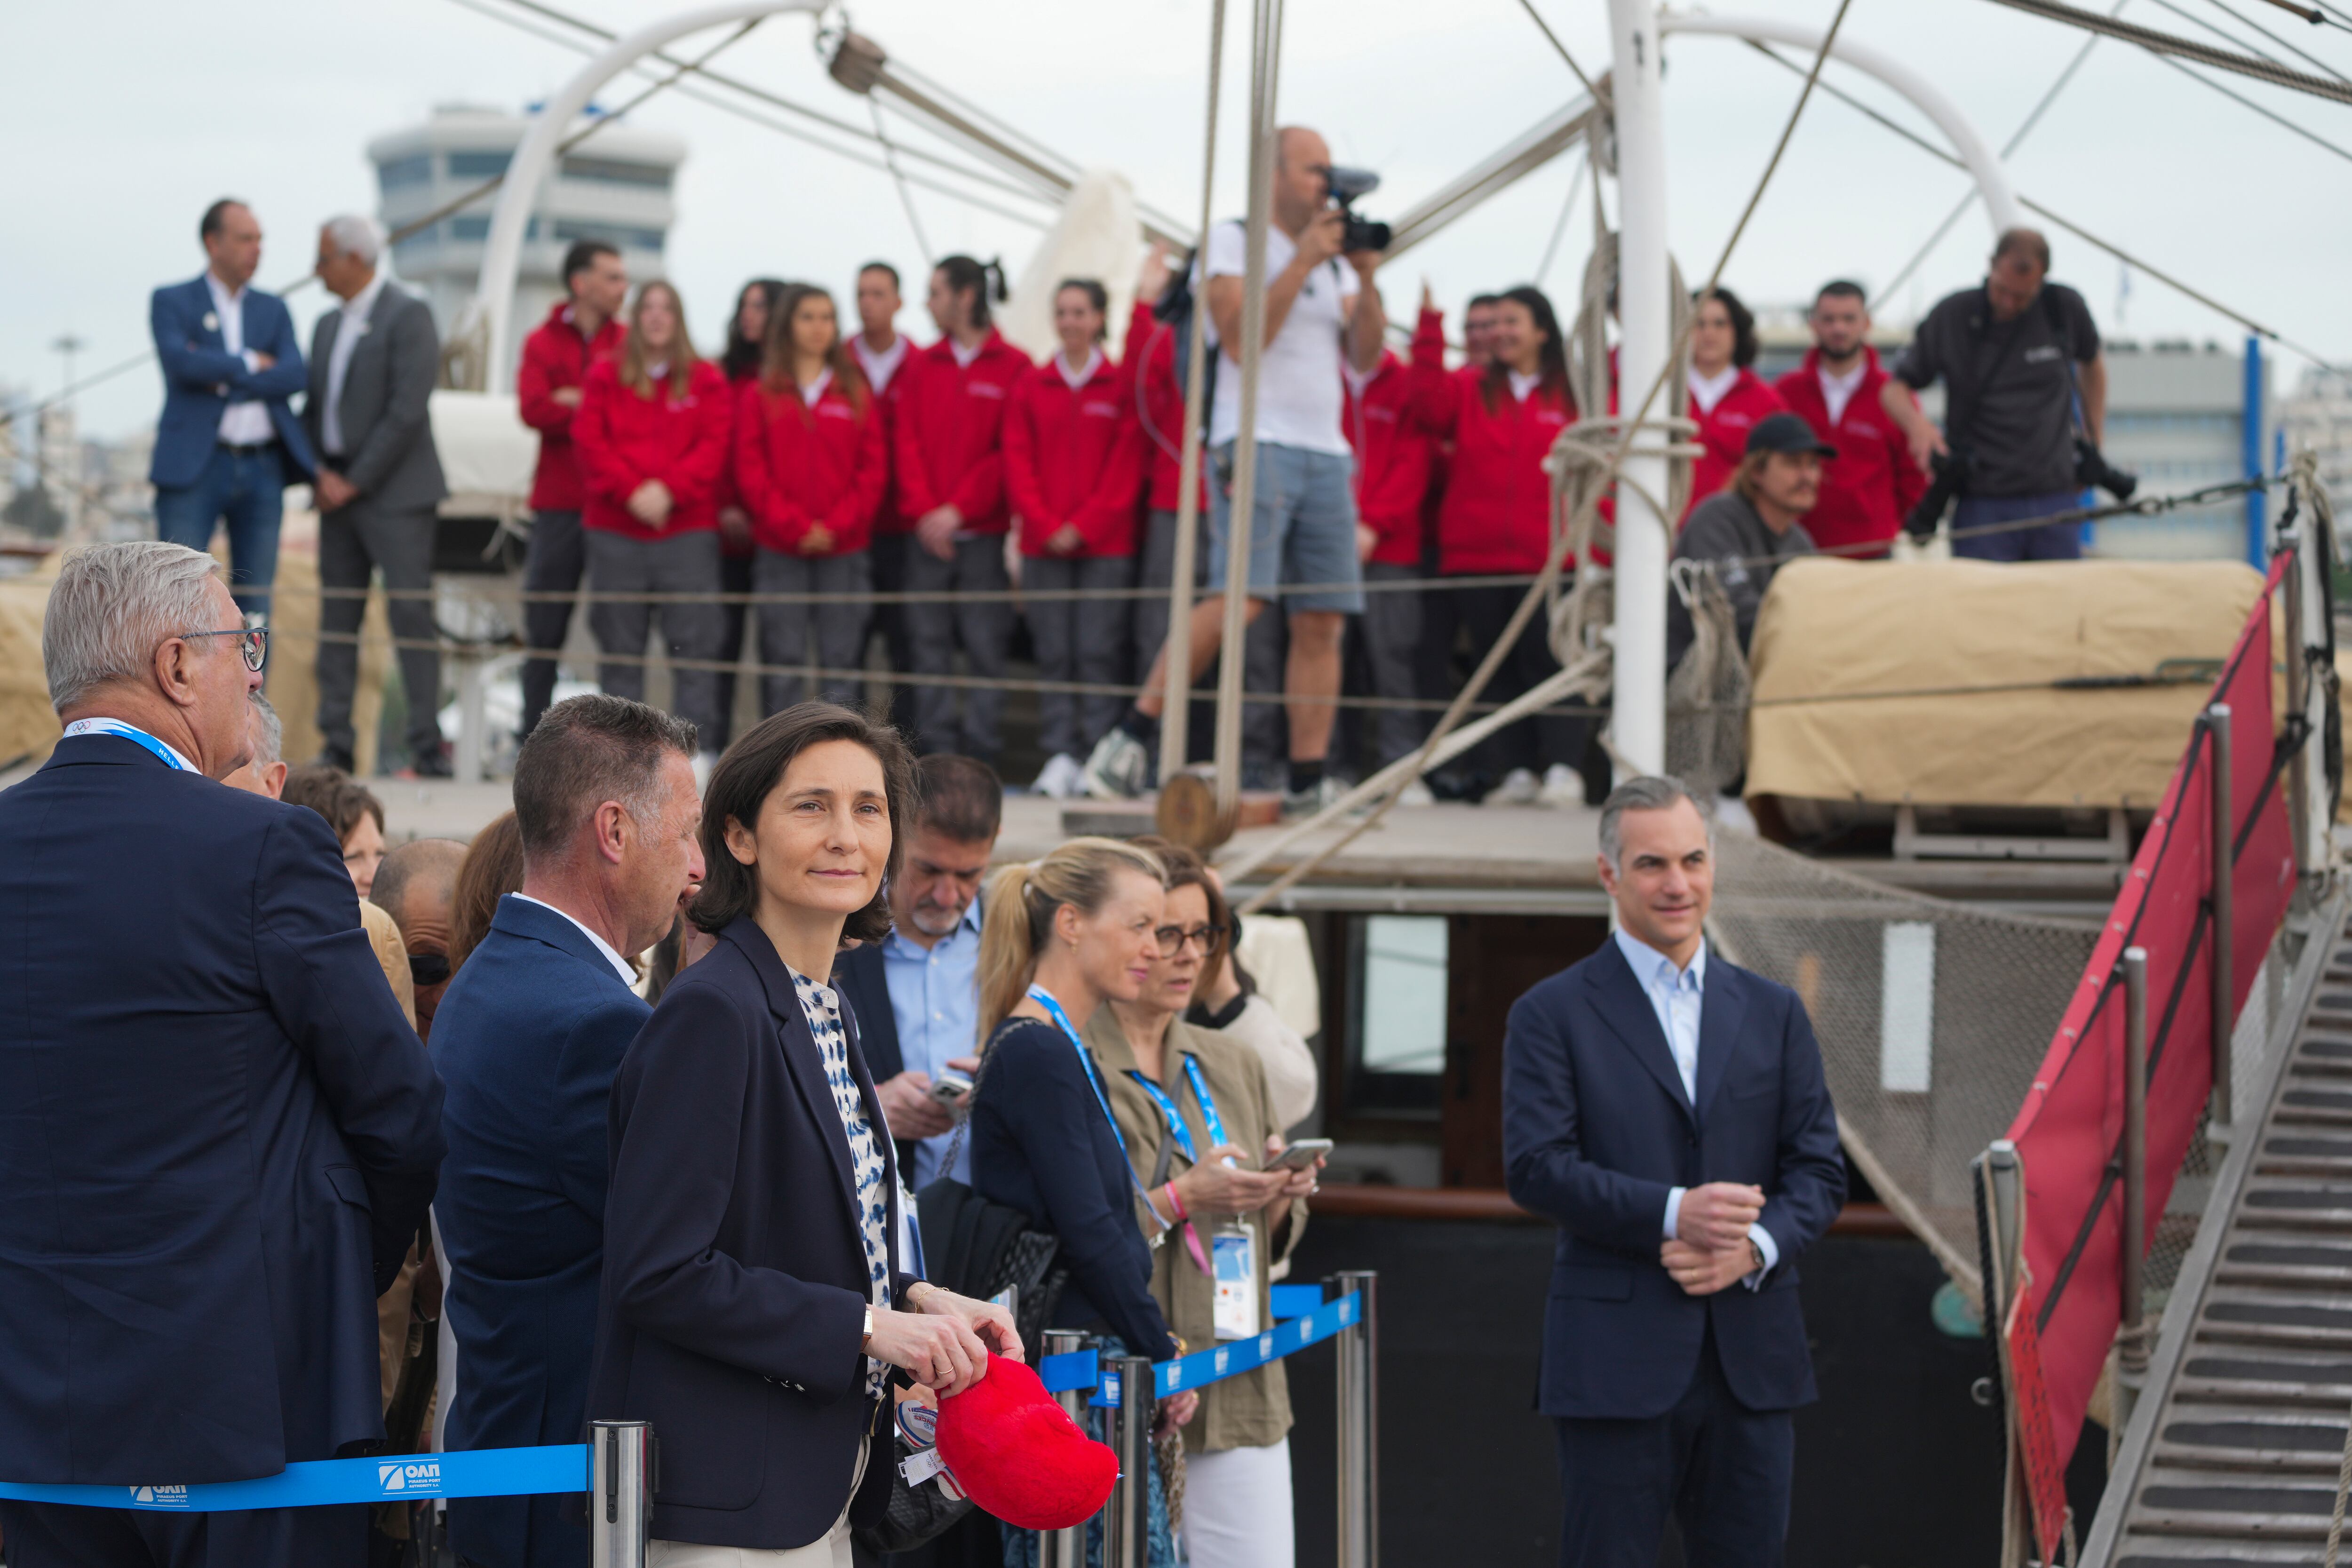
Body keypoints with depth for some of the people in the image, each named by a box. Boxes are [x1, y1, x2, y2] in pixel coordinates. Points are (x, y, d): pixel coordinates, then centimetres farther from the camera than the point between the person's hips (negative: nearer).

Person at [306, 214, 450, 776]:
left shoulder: (407, 316, -9)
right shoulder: (329, 326, 16)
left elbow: (406, 410, -16)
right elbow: (314, 406, 18)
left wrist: (355, 481, -14)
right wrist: (321, 472, 0)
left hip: (395, 493, -8)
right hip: (339, 491, 8)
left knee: (412, 617, -9)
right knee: (337, 621, 6)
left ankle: (428, 748, -9)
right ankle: (336, 746, 9)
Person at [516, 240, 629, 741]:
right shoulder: (543, 343, 9)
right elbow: (534, 410, -7)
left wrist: (575, 401, -10)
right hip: (559, 506, 1)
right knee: (545, 629, 3)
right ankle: (533, 740, 8)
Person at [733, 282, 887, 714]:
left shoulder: (856, 394, 10)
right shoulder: (761, 396, 7)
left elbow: (873, 468, 4)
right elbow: (751, 470, 0)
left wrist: (838, 525, -9)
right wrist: (794, 525, -11)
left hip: (845, 550, 1)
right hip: (780, 552, -1)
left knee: (841, 658, 0)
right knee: (784, 660, 0)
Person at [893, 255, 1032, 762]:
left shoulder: (1013, 367, 1)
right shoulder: (922, 365, 13)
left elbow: (1008, 451, -4)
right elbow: (907, 443, 8)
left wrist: (959, 509, -10)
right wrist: (924, 510, -6)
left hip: (983, 533, -4)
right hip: (927, 532, 4)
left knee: (985, 644, -4)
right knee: (930, 643, 1)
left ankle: (979, 753, -2)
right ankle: (936, 749, 4)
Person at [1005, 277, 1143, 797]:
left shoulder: (1120, 386, 2)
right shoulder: (1032, 387, 9)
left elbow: (1126, 466, -2)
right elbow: (1018, 461, 6)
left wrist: (1084, 525, -8)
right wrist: (1046, 527, -5)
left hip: (1105, 542, -2)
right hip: (1043, 542, 3)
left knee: (1098, 651, -5)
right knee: (1052, 652, 1)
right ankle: (1060, 758, 2)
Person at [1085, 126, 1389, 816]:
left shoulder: (1334, 259, 22)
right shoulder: (1231, 241, 3)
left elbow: (1366, 356, 13)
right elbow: (1241, 338, -11)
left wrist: (1365, 280, -1)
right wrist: (1304, 261, -10)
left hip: (1327, 454, 6)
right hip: (1255, 442, -6)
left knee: (1322, 622, -1)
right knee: (1240, 598, -21)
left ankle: (1307, 780, 0)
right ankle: (1133, 733, -13)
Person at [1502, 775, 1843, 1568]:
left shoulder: (1773, 1012, 15)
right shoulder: (1552, 1014, 2)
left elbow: (1820, 1167, 10)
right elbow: (1536, 1167, -9)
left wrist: (1756, 1245, -10)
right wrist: (1672, 1212, -19)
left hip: (1752, 1354, 4)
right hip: (1616, 1359, -4)